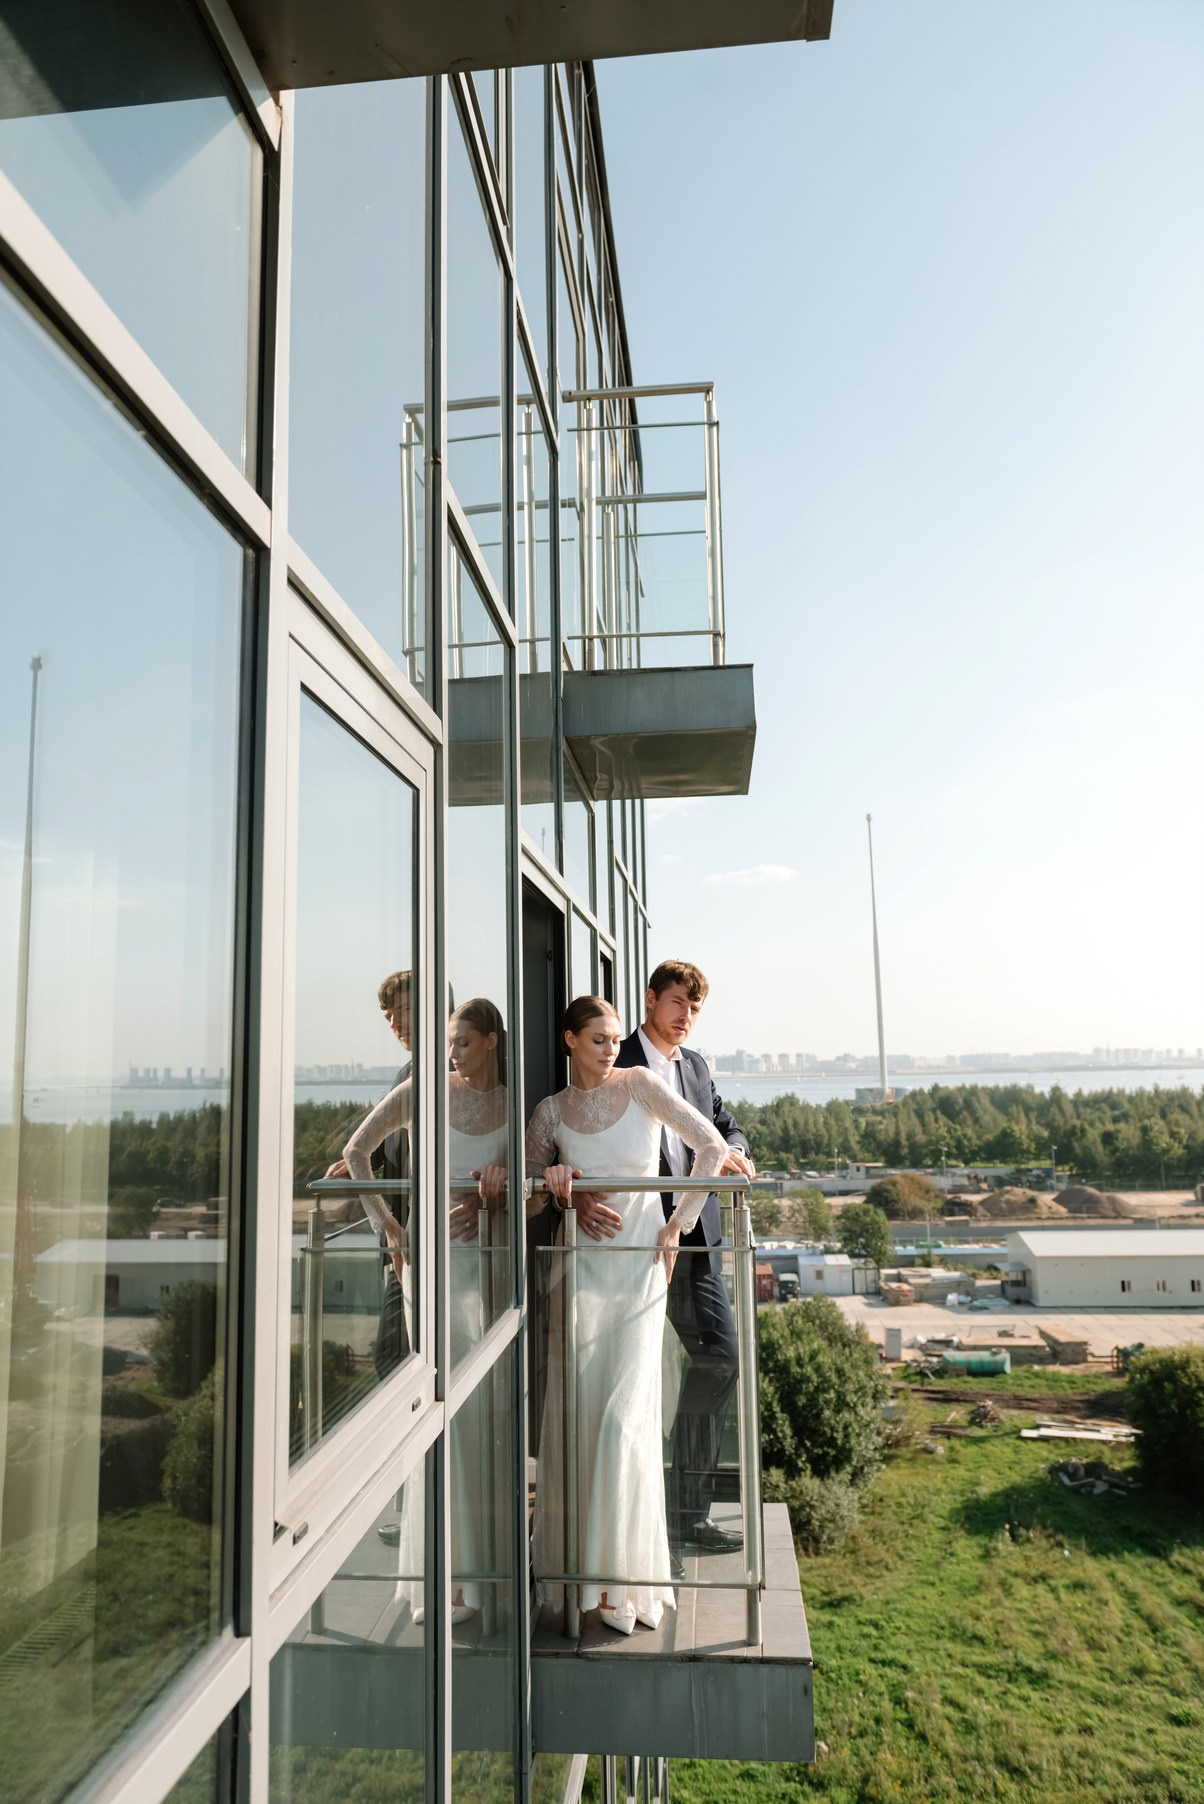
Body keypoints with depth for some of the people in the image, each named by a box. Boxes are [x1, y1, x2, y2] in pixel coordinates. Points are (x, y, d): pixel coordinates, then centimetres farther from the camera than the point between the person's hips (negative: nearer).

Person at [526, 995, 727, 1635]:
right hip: (581, 1264, 2)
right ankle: (574, 1560, 21)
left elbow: (712, 1146, -6)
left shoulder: (641, 1085, -3)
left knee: (625, 1414, -5)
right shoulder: (551, 1111, 4)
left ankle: (626, 1576, 9)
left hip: (641, 1264, -2)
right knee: (575, 1410, 3)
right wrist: (552, 1178, -10)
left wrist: (677, 1225, -4)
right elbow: (528, 1181, 13)